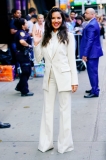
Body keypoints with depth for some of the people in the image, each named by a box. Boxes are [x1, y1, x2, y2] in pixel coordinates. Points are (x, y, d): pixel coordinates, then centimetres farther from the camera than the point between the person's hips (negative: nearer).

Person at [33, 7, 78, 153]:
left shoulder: (68, 36, -3)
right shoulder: (45, 36, 7)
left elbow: (72, 59, -4)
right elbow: (39, 58, 8)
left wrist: (74, 80, -8)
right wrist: (36, 43, -6)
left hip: (64, 77, -4)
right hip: (49, 77, 4)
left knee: (65, 110, 5)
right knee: (47, 110, 10)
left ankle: (64, 143, 15)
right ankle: (46, 143, 20)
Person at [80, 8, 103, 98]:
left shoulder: (91, 25, -19)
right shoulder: (94, 23, 13)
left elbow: (90, 41, -23)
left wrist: (85, 54, -22)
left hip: (92, 52, -11)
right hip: (94, 51, 11)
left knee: (92, 72, -5)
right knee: (93, 71, 18)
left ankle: (95, 92, 0)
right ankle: (95, 88, 28)